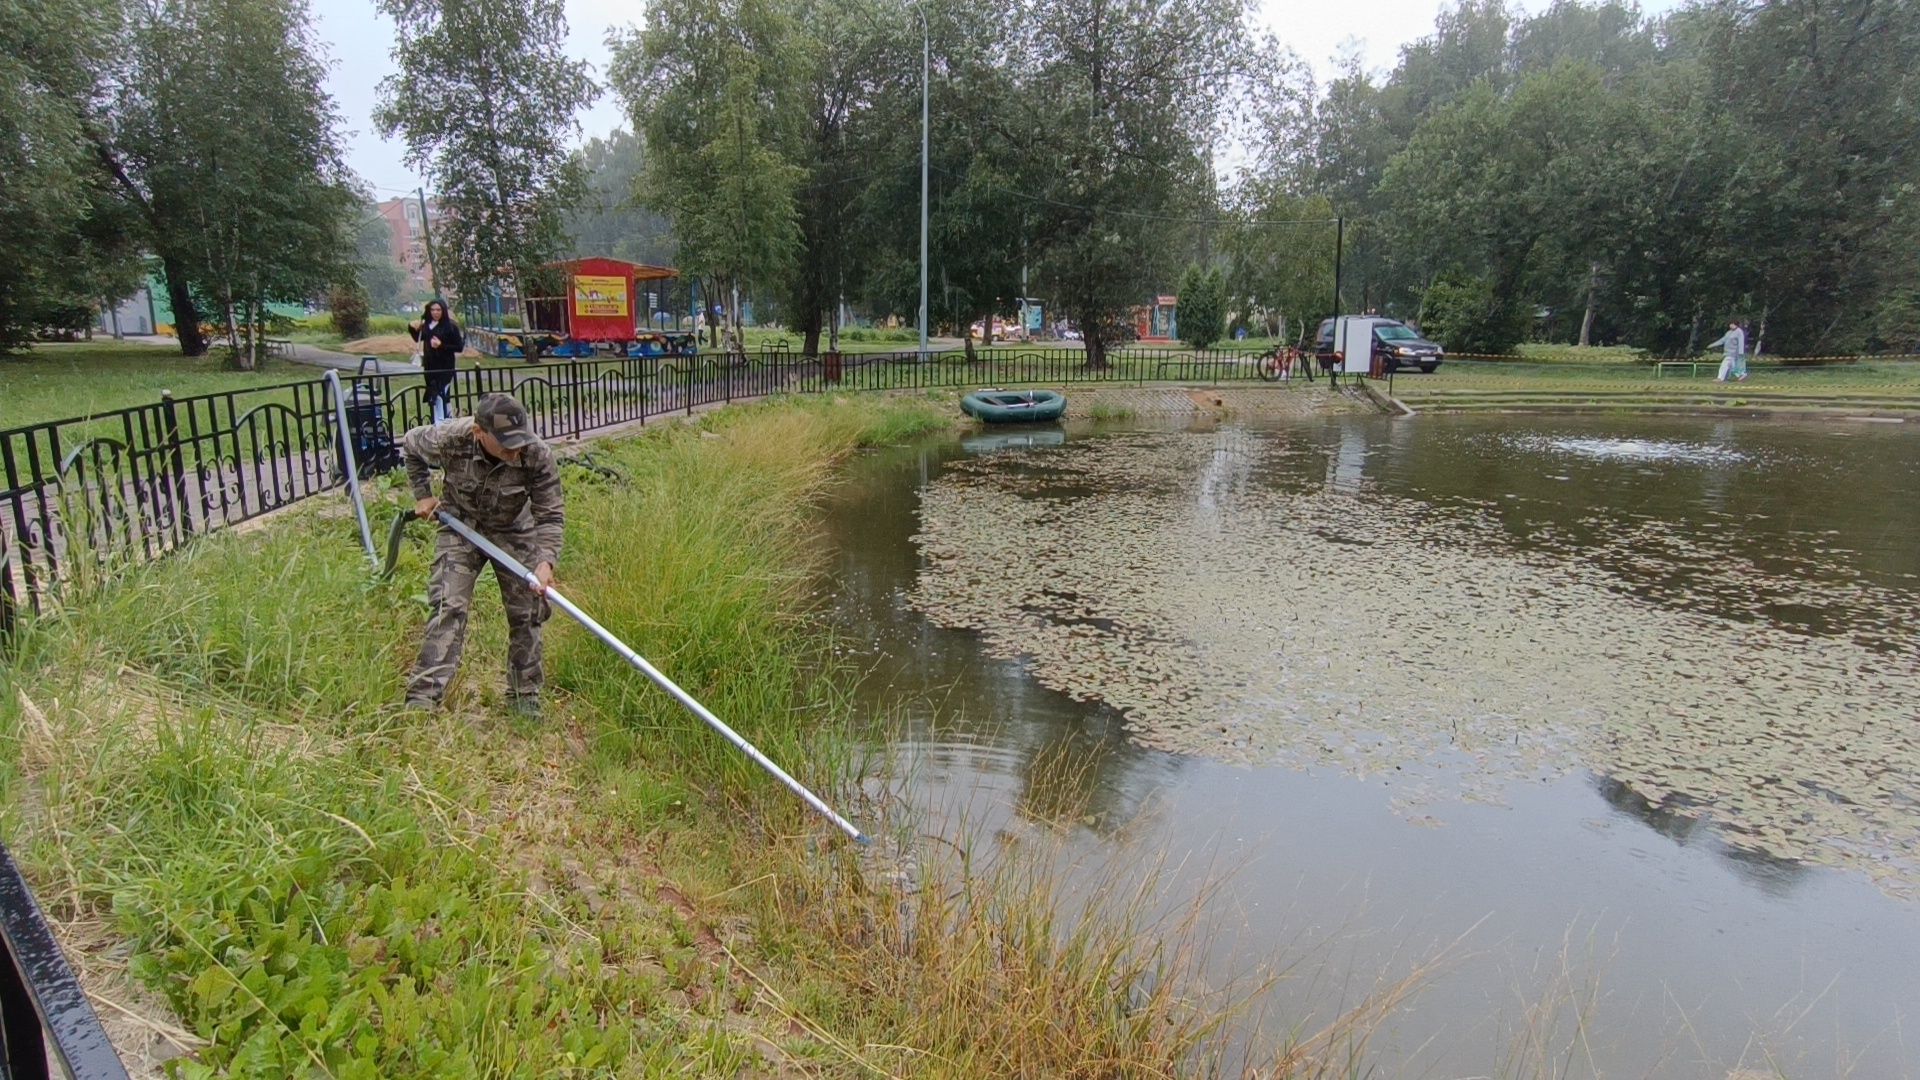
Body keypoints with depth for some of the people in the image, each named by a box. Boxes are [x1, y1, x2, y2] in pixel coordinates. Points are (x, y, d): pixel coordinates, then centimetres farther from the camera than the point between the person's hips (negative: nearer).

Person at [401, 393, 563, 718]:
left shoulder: (539, 456, -30)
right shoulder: (448, 439, -28)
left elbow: (551, 515, -22)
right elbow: (410, 445, -3)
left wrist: (546, 560, -35)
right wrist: (423, 495, -2)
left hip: (514, 532, 1)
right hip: (460, 527, -1)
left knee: (526, 613, 2)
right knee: (448, 607, -11)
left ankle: (525, 697, 16)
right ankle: (422, 697, -10)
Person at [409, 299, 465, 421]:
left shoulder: (450, 326, -9)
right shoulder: (426, 325, 7)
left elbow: (459, 348, -10)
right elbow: (419, 340, 22)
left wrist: (442, 345, -21)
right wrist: (412, 328, 5)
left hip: (445, 367, -7)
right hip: (430, 366, 7)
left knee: (440, 395, -15)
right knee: (432, 396, 12)